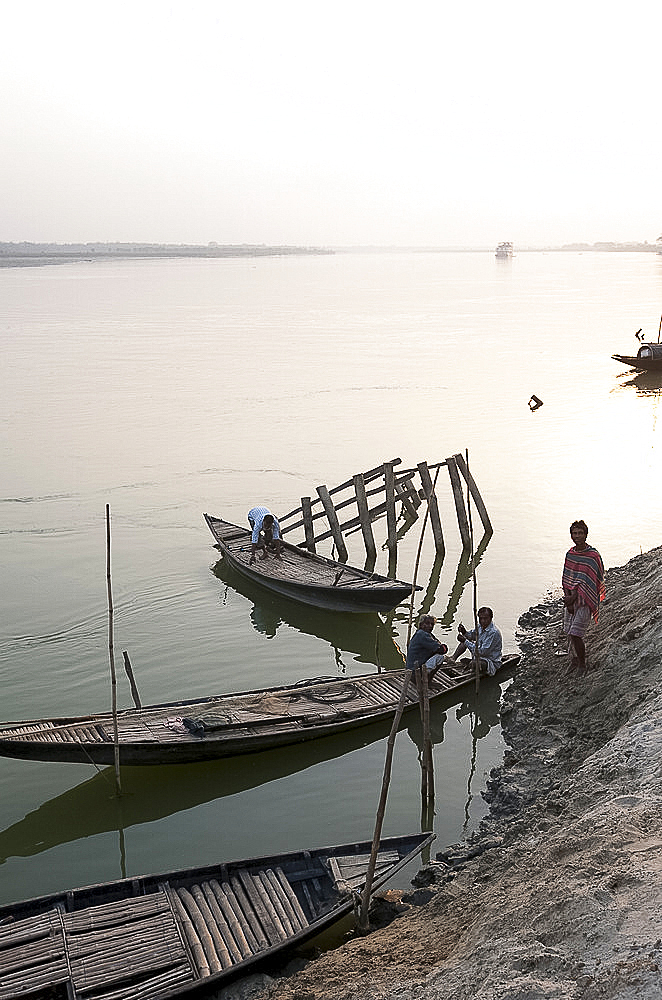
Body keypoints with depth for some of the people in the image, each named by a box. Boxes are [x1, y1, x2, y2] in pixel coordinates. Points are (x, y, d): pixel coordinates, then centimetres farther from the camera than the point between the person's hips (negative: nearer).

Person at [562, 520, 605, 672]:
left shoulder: (593, 556, -13)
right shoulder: (570, 553, 7)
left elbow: (587, 583, -17)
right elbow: (566, 578, 6)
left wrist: (573, 597, -19)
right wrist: (567, 596, -8)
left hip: (585, 600, -6)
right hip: (571, 598, 6)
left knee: (575, 634, -10)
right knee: (569, 632, 12)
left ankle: (582, 665, 7)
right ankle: (575, 657, 34)